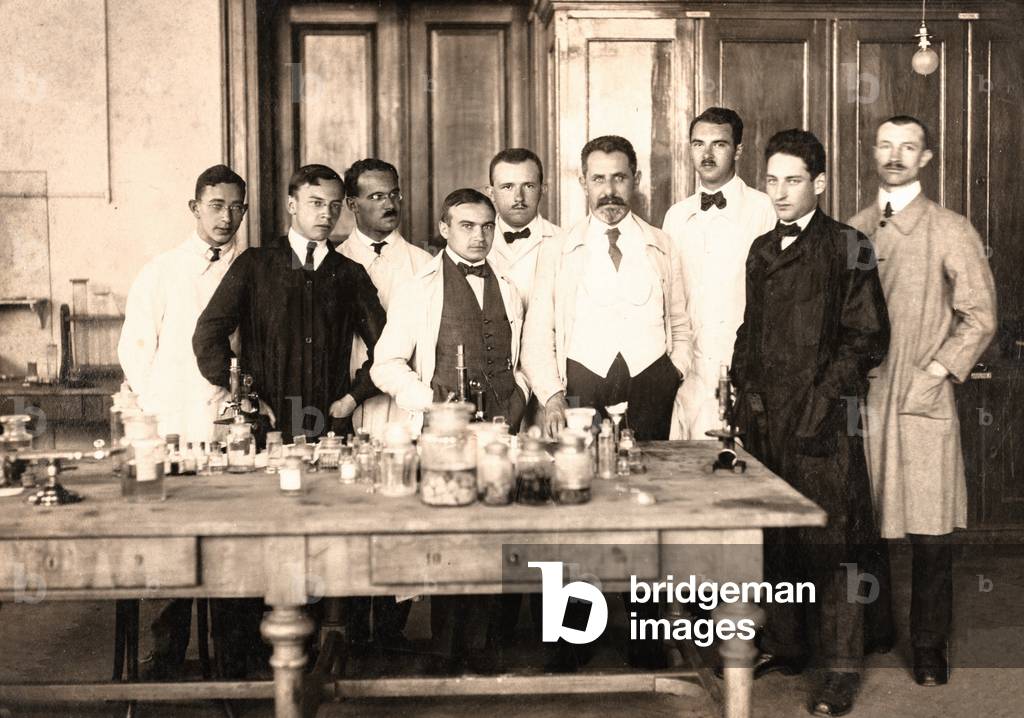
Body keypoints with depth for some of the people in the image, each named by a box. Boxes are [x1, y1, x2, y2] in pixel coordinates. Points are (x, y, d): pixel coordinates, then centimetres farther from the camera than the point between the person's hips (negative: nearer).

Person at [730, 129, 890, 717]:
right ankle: (785, 645, 23)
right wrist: (747, 388, 9)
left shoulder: (848, 248, -3)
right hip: (765, 419, 6)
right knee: (773, 537, 10)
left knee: (827, 541, -3)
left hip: (823, 420, -5)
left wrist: (820, 400, -12)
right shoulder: (762, 251, 15)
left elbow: (868, 337, -6)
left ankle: (841, 664, 7)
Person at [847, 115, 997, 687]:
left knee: (931, 533, -2)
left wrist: (934, 373, -9)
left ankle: (930, 646, 13)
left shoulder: (951, 231, 1)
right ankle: (874, 632, 26)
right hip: (861, 401, 3)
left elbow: (980, 317, -2)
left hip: (923, 401, -3)